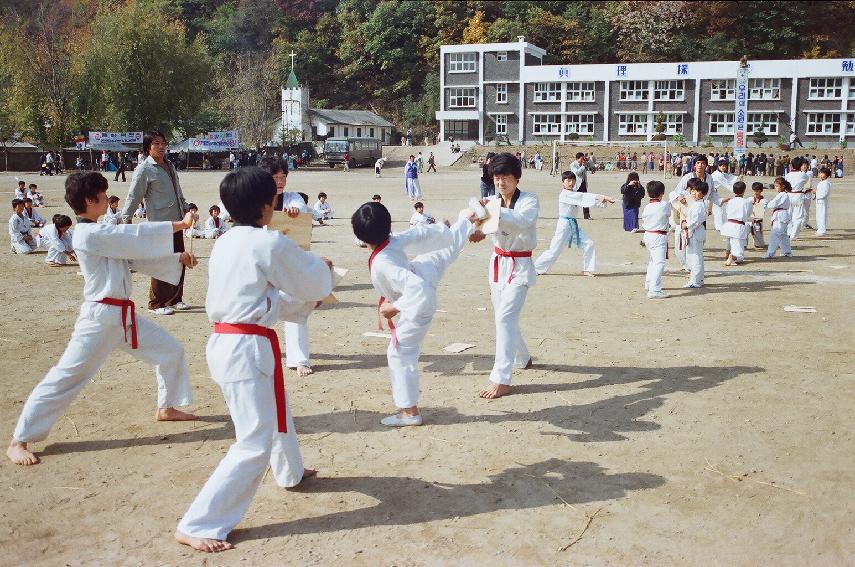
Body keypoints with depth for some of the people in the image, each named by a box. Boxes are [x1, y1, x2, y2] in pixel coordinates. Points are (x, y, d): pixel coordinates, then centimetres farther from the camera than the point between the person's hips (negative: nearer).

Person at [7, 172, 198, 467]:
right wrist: (179, 224, -12)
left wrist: (177, 259, 6)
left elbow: (137, 257, 15)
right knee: (65, 377, -6)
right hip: (100, 318, -10)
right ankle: (19, 441, 6)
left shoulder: (103, 234, 14)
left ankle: (166, 408, 33)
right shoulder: (88, 235, -18)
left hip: (123, 316, 10)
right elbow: (138, 236, -21)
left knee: (171, 351, 14)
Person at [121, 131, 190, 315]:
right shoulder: (144, 169, -8)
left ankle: (175, 299, 26)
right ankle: (156, 304, 5)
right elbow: (134, 195, -11)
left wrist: (185, 209, 30)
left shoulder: (169, 166, 15)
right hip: (160, 223, -8)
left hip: (176, 221, 8)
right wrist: (126, 218, -16)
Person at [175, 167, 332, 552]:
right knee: (255, 444, -3)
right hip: (248, 348, -10)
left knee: (276, 410, 31)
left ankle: (291, 473, 56)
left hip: (223, 342, 10)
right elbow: (313, 283, -1)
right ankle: (196, 526, 0)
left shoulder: (226, 243, 10)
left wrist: (306, 299, 22)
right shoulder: (270, 243, -14)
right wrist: (322, 269, 21)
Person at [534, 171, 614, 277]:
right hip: (564, 225, -8)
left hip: (574, 225, 8)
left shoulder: (574, 194, 11)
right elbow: (582, 197, -25)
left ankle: (587, 270, 11)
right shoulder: (564, 195, -15)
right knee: (554, 251, -6)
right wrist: (598, 197, -29)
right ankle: (535, 268, 7)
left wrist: (602, 200, -13)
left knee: (589, 244, 1)